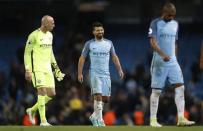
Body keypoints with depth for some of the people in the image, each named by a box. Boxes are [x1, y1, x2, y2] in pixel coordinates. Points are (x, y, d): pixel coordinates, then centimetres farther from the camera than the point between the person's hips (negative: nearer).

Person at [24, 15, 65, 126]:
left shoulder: (49, 35, 13)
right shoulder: (34, 35, -10)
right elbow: (27, 53, -9)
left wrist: (55, 66, 20)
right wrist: (27, 70, -15)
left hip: (47, 68, 8)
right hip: (37, 68, -8)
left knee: (51, 94, 2)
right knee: (42, 91, -16)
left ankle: (32, 110, 21)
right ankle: (43, 120, -14)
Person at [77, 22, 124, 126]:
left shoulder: (109, 43, 10)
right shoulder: (89, 44, 1)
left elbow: (114, 57, 16)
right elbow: (82, 58, 4)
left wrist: (119, 70, 5)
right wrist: (80, 73, -2)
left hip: (106, 74, 4)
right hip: (95, 73, -4)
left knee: (105, 98, 4)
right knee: (98, 96, -18)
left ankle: (94, 116, 23)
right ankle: (99, 120, -14)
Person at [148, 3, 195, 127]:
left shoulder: (175, 24, 13)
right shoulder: (155, 23, -5)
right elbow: (153, 42, -16)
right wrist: (163, 54, -31)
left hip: (172, 61, 5)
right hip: (159, 62, -5)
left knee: (180, 87, -8)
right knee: (156, 91, -2)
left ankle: (181, 118, -11)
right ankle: (153, 120, 5)